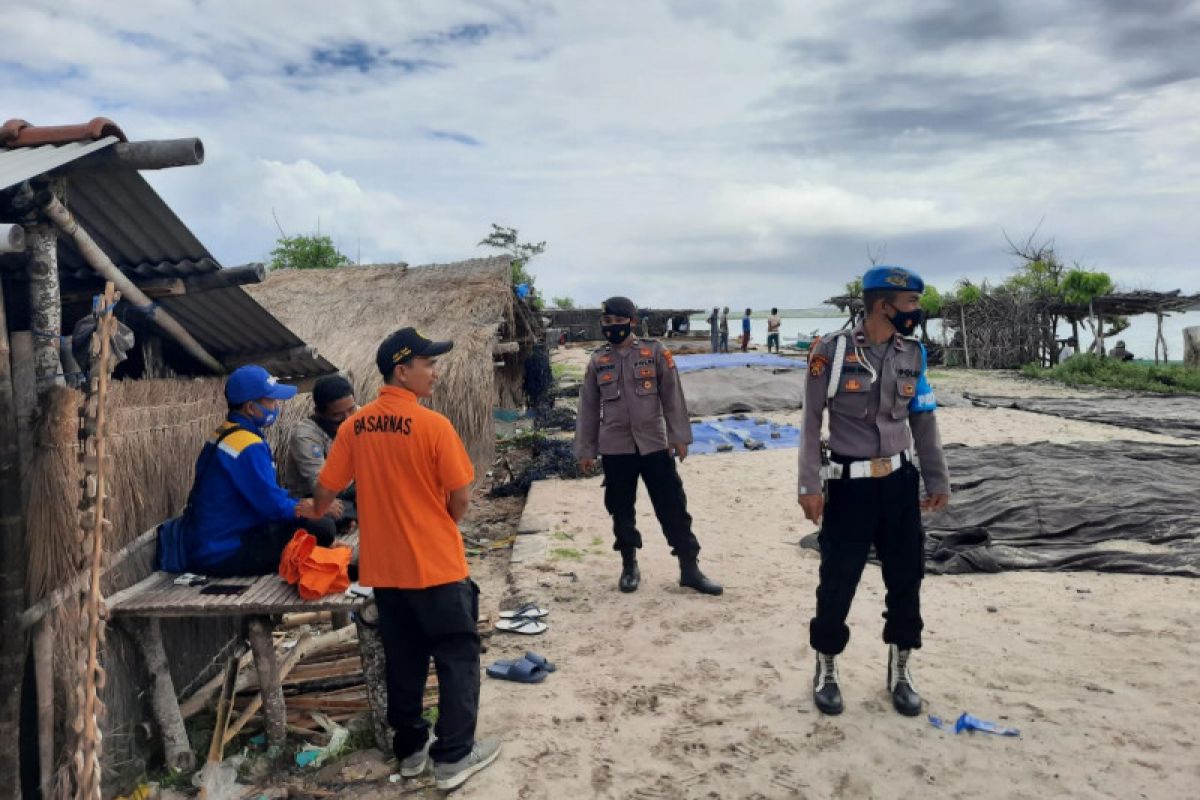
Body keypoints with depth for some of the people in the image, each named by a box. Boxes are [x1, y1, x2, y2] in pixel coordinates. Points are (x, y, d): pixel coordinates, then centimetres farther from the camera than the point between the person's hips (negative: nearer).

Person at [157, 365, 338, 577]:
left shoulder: (224, 434, 9)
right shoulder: (248, 446, -21)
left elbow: (265, 493, 14)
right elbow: (272, 505, -20)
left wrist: (300, 505, 4)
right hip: (223, 554, -10)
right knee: (320, 526, -21)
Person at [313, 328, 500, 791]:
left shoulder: (354, 427, 0)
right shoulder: (433, 425, -16)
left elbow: (324, 491, 6)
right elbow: (460, 497, -12)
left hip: (384, 568, 6)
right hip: (437, 565, -6)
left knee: (403, 661, 18)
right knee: (457, 658, 9)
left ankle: (409, 749, 29)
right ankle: (453, 756, 14)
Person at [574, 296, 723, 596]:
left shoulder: (655, 353, 0)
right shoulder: (597, 362, 6)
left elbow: (672, 396, -1)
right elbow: (588, 408, 9)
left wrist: (679, 435, -7)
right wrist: (585, 450, 7)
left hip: (655, 445, -1)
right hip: (615, 449, 2)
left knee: (672, 507, 2)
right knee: (621, 510, 10)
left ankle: (689, 569, 12)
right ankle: (629, 567, 27)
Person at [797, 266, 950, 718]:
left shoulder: (913, 354, 4)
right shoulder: (832, 351, -11)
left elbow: (924, 422, 11)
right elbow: (811, 422, -8)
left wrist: (938, 480, 12)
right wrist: (809, 486, -11)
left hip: (900, 481, 5)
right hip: (850, 485, -4)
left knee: (906, 579, 12)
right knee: (837, 582, 4)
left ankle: (900, 672, 32)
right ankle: (826, 671, 26)